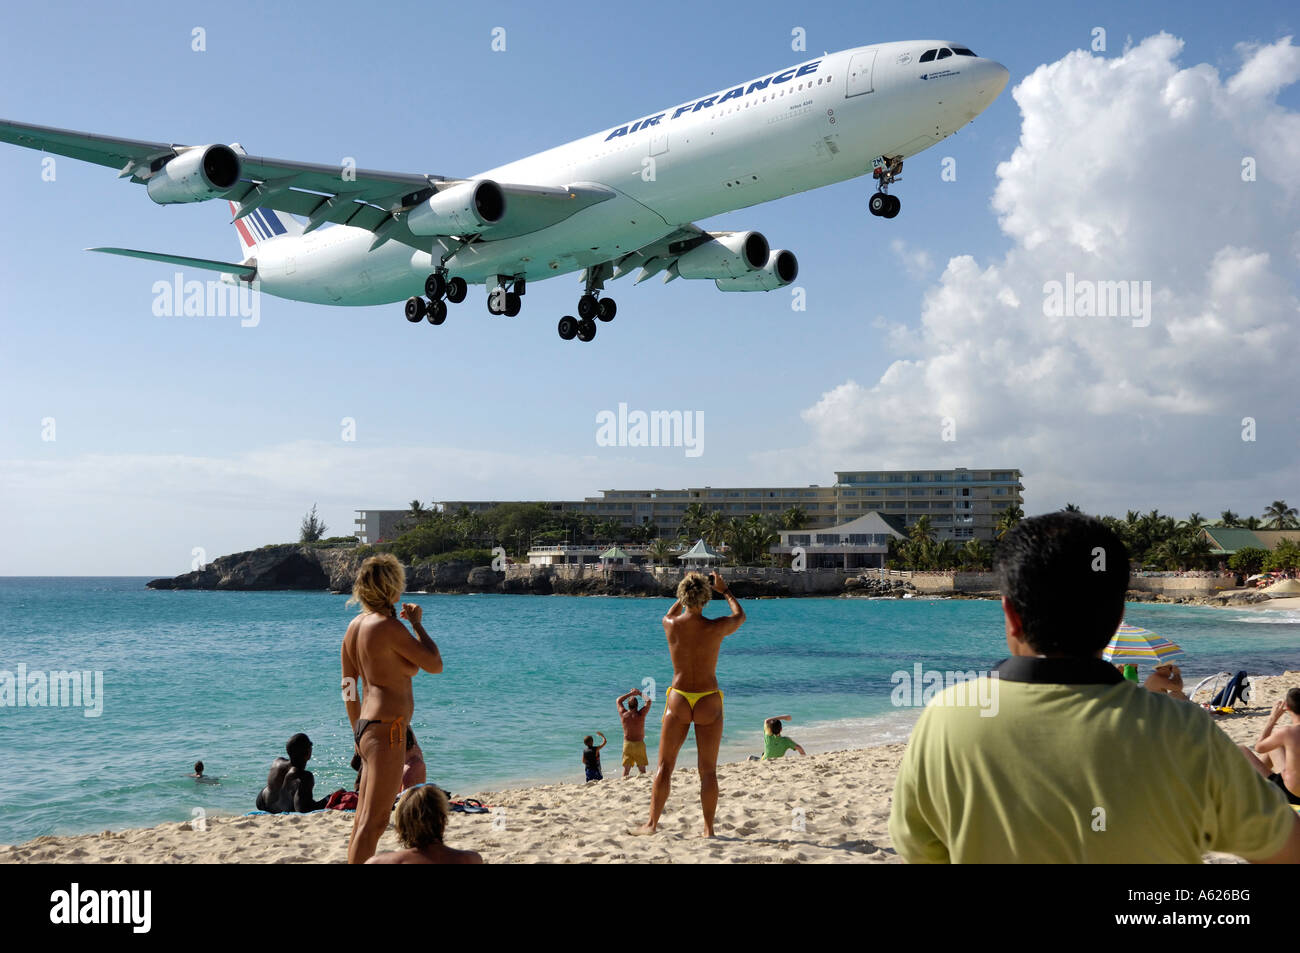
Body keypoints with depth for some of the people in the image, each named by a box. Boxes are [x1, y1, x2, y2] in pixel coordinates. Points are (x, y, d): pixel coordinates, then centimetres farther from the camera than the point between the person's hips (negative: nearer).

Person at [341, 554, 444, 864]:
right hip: (387, 727, -9)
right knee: (374, 822, -8)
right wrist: (417, 623, 2)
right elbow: (434, 664, -9)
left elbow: (348, 688, 17)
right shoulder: (389, 626, -15)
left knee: (363, 819, 15)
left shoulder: (355, 626, 11)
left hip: (367, 726, 9)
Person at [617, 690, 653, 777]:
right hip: (639, 744, -2)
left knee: (626, 768, 6)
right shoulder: (640, 714, -12)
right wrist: (639, 693, 11)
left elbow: (618, 701, 12)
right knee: (642, 768, 8)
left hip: (627, 744, 2)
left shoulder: (623, 714, -5)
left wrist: (631, 693, 11)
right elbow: (649, 701, 4)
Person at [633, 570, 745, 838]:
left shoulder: (670, 625, -7)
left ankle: (652, 823, 8)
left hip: (678, 699, 1)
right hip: (708, 701, -1)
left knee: (664, 765, 10)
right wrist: (724, 590, 23)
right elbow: (740, 616, 12)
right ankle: (708, 829, 8)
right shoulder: (716, 628, -12)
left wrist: (686, 593, 26)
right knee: (708, 770, 6)